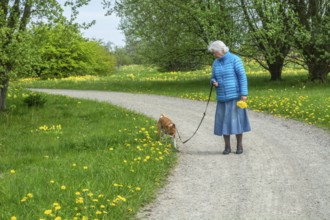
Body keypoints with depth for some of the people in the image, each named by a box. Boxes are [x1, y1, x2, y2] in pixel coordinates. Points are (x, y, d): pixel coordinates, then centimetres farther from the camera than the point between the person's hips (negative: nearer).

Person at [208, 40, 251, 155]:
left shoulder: (235, 59, -9)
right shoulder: (216, 63, 9)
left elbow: (242, 77, -11)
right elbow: (214, 78, 15)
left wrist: (244, 94, -18)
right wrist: (214, 82, -10)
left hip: (235, 96, -5)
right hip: (222, 98, 5)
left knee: (236, 120, -2)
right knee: (224, 121, 3)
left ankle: (239, 146, 10)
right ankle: (227, 147, 11)